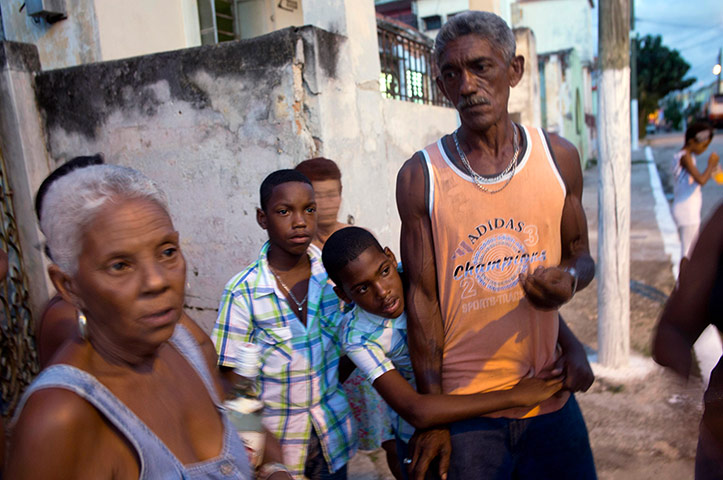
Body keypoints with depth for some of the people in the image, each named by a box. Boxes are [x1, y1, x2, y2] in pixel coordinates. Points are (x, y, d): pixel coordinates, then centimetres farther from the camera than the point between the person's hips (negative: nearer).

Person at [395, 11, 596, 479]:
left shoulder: (558, 156, -2)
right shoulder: (420, 176, -9)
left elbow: (579, 252, 9)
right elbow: (422, 298, -7)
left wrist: (569, 279, -16)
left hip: (551, 395, 3)